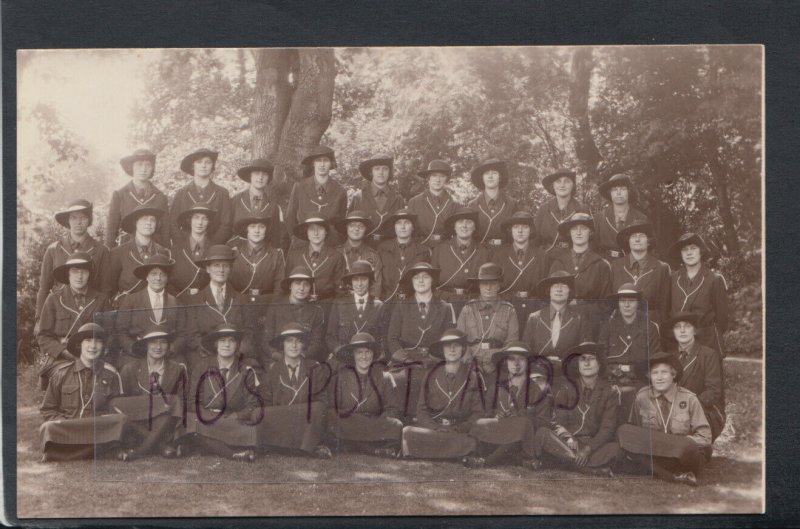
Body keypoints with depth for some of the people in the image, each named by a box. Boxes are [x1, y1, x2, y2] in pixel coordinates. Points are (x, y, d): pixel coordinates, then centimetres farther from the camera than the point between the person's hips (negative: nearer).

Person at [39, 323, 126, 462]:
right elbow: (47, 410, 11)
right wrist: (66, 423, -8)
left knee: (122, 420, -31)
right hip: (64, 430, -2)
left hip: (99, 430, 2)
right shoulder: (62, 372, 8)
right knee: (49, 428, -35)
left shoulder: (111, 375, 9)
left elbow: (118, 411, 12)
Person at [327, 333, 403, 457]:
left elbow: (388, 409, 15)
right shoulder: (341, 377, 5)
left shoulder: (381, 379, 12)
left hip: (375, 427, 3)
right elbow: (331, 409, 7)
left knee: (397, 426, -26)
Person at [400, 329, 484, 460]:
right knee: (408, 433, -31)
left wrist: (459, 429, -11)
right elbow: (421, 410, 9)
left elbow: (478, 413, 6)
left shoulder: (471, 377, 8)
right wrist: (436, 428, -10)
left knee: (470, 443, -37)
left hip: (461, 431, 0)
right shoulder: (432, 375, 11)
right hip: (431, 426, 0)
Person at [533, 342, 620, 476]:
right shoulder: (566, 387, 7)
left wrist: (588, 449, -20)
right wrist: (568, 438, -20)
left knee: (614, 449, -32)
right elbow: (556, 421, 1)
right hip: (565, 443, 2)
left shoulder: (610, 392, 4)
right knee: (542, 433, -29)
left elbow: (608, 428, -4)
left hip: (595, 446, -1)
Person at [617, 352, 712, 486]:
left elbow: (704, 438, -1)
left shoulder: (689, 399, -3)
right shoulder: (641, 397, 1)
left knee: (686, 447, -40)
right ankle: (674, 475, -29)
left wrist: (677, 443, -14)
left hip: (682, 456, -3)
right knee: (623, 431, -27)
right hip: (651, 453, 3)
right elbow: (634, 434, 9)